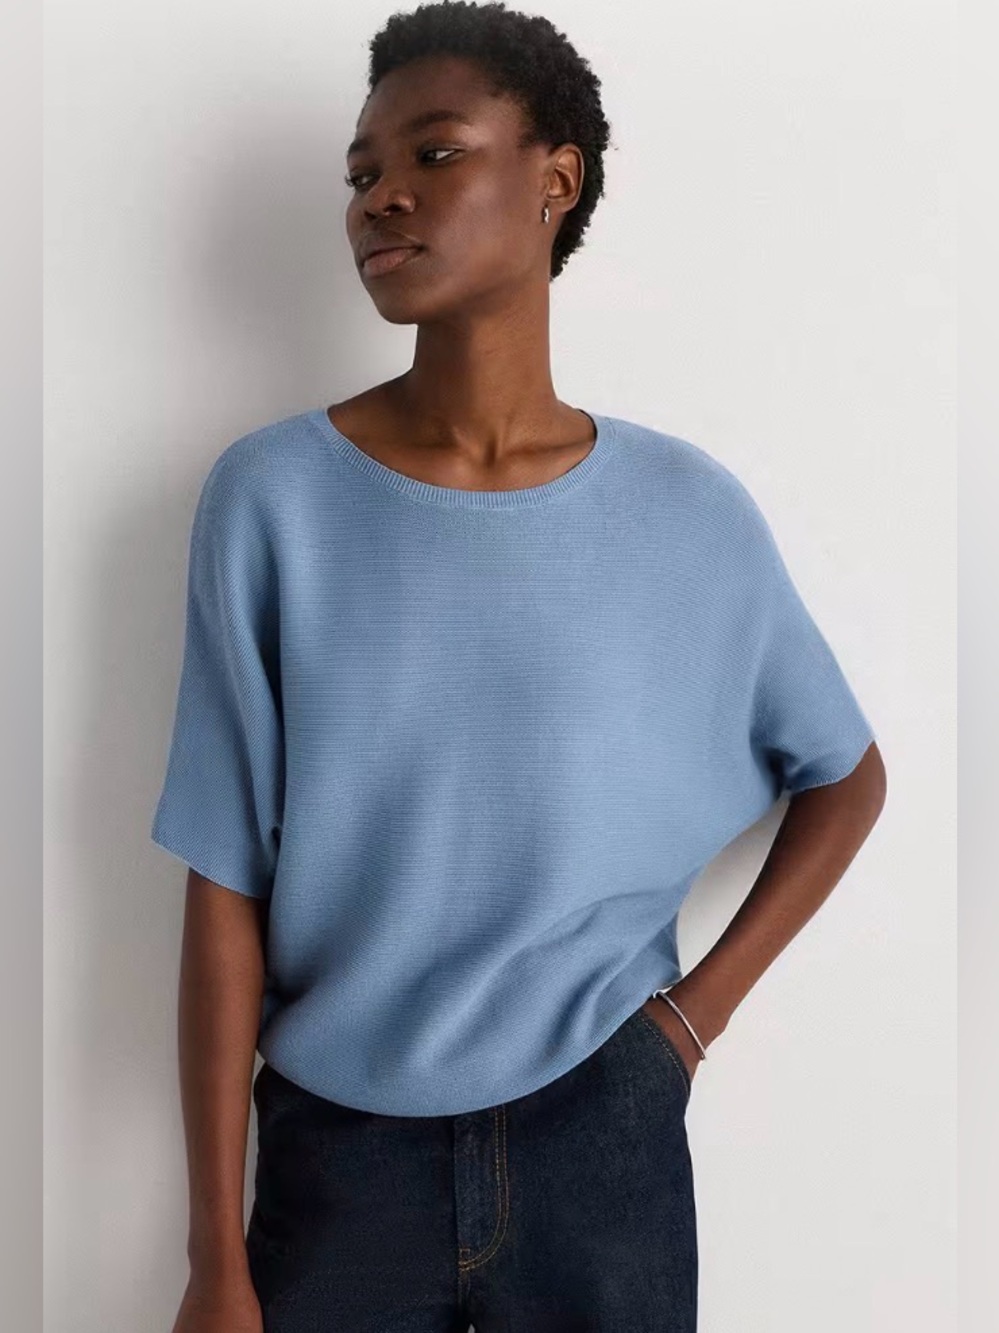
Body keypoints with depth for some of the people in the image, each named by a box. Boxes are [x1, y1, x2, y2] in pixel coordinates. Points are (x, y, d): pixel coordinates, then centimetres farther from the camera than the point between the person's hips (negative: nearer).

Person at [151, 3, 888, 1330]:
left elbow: (846, 778, 8)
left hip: (601, 1139, 1)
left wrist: (703, 1005, -1)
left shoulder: (689, 511, -8)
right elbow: (226, 890, -8)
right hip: (335, 1149, 0)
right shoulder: (271, 497, -11)